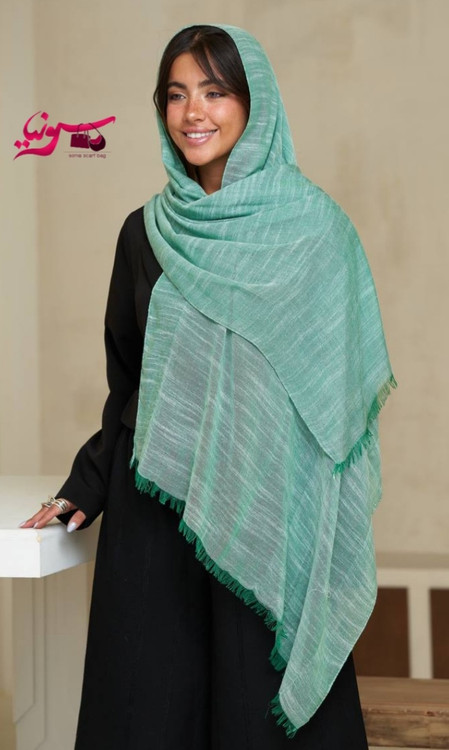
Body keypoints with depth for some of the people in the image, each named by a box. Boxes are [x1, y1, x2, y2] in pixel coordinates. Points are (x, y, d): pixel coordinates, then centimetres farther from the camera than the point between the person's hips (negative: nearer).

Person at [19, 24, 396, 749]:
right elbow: (128, 382, 14)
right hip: (156, 503, 3)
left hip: (269, 503, -3)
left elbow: (344, 375, -2)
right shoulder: (145, 232, 8)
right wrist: (86, 488, 7)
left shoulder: (313, 224, -2)